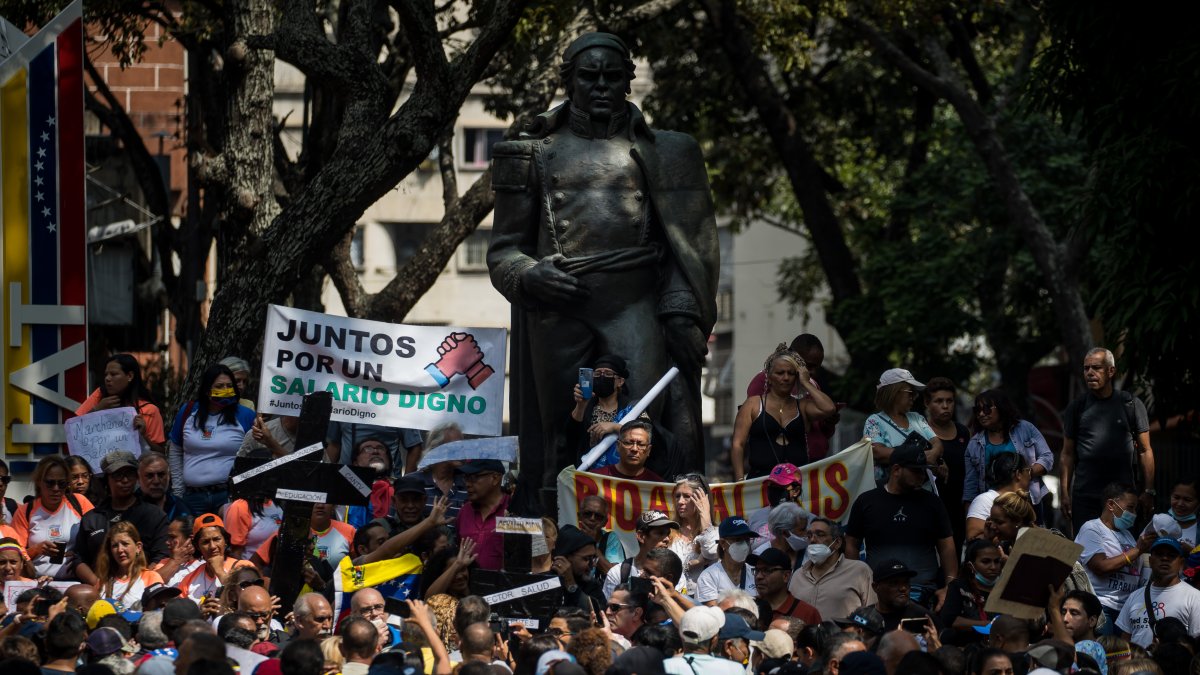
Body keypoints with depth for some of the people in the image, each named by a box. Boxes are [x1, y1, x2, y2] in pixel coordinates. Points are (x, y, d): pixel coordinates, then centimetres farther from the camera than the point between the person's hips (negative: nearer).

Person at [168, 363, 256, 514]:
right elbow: (175, 452, 18)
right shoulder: (188, 413, 9)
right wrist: (178, 490, 14)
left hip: (229, 496, -3)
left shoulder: (245, 416, 1)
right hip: (193, 496, 3)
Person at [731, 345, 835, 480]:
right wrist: (740, 481, -6)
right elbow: (738, 444, 6)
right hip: (761, 478, -2)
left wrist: (806, 383, 7)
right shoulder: (753, 404, 12)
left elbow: (828, 409, -3)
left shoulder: (802, 407, 17)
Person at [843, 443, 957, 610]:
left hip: (924, 594, 0)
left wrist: (950, 586, -2)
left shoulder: (931, 504, 12)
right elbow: (851, 546, 13)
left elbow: (947, 547, 11)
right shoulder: (867, 502, 10)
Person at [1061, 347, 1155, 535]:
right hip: (1084, 497, 1)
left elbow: (1145, 451, 5)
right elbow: (1068, 454, 9)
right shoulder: (1077, 407, 8)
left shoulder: (1131, 404, 4)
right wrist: (1064, 493, 1)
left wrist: (1148, 491, -3)